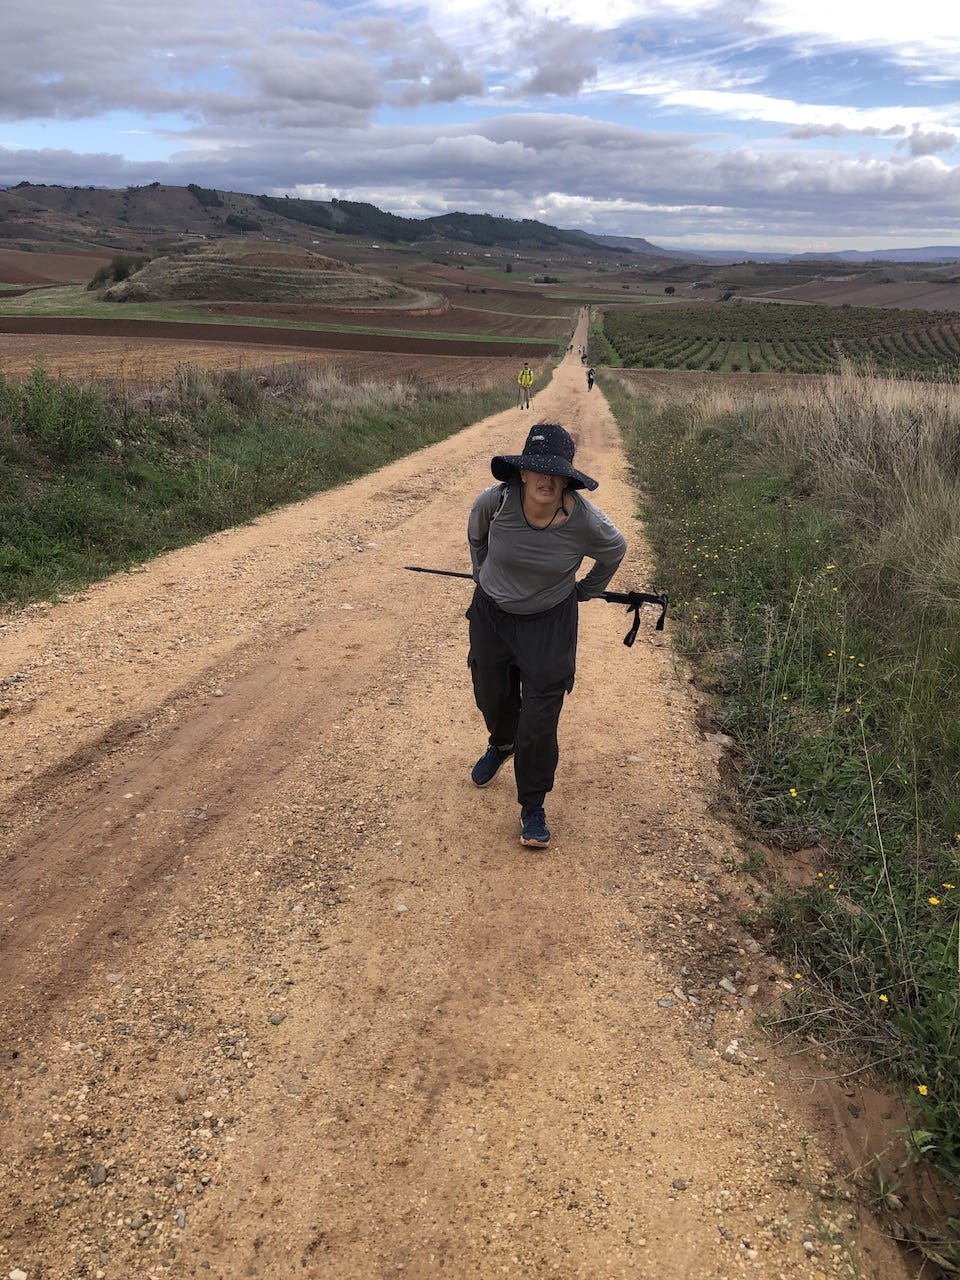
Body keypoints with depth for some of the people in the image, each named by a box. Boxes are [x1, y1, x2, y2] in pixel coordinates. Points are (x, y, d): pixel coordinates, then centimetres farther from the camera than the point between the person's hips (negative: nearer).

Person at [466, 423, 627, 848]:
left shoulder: (584, 520, -26)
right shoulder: (496, 500, -23)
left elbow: (615, 550, -1)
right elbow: (476, 531, 4)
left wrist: (586, 590, 8)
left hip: (549, 622, -2)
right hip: (491, 613, 2)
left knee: (540, 718, -4)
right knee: (492, 697, 20)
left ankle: (532, 808, 16)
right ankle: (501, 745, 57)